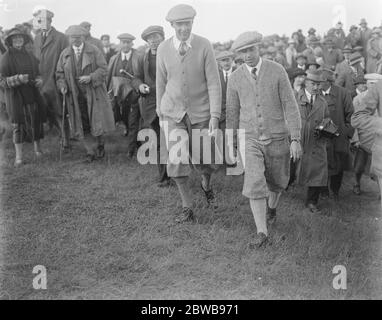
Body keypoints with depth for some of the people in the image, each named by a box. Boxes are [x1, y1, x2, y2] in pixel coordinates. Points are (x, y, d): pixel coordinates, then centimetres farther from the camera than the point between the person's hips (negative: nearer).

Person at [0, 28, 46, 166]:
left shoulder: (30, 56, 11)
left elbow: (37, 73, 23)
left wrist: (39, 80, 0)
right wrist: (18, 78, -22)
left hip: (32, 95, 4)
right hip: (15, 97, -4)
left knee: (36, 121, 7)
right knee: (18, 125, -2)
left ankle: (37, 147, 29)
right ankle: (19, 156, 5)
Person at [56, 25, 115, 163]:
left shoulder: (94, 51, 0)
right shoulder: (65, 54, 8)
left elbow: (103, 69, -4)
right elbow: (60, 73, 12)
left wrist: (91, 77, -19)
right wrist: (62, 85, -6)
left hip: (94, 93, -2)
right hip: (75, 95, 2)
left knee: (97, 121, 1)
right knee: (82, 124, 1)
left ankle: (100, 146, 25)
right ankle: (91, 151, 11)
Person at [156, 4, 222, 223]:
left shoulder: (204, 46, -10)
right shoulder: (163, 49, -3)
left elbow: (214, 83, -11)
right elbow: (161, 83, 7)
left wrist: (215, 116, -19)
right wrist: (160, 114, 12)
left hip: (200, 112, -1)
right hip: (174, 113, 1)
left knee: (203, 161, 5)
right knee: (177, 161, -7)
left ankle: (206, 186, 41)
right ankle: (187, 207, 10)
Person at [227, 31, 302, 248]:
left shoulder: (277, 71, -10)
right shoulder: (235, 78, -3)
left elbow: (290, 106, -10)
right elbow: (233, 112, 7)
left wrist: (296, 140, -15)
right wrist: (231, 143, 14)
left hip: (277, 138, 0)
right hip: (250, 139, 0)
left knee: (276, 182, 17)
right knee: (254, 183, -14)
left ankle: (271, 208, 49)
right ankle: (262, 234, -8)